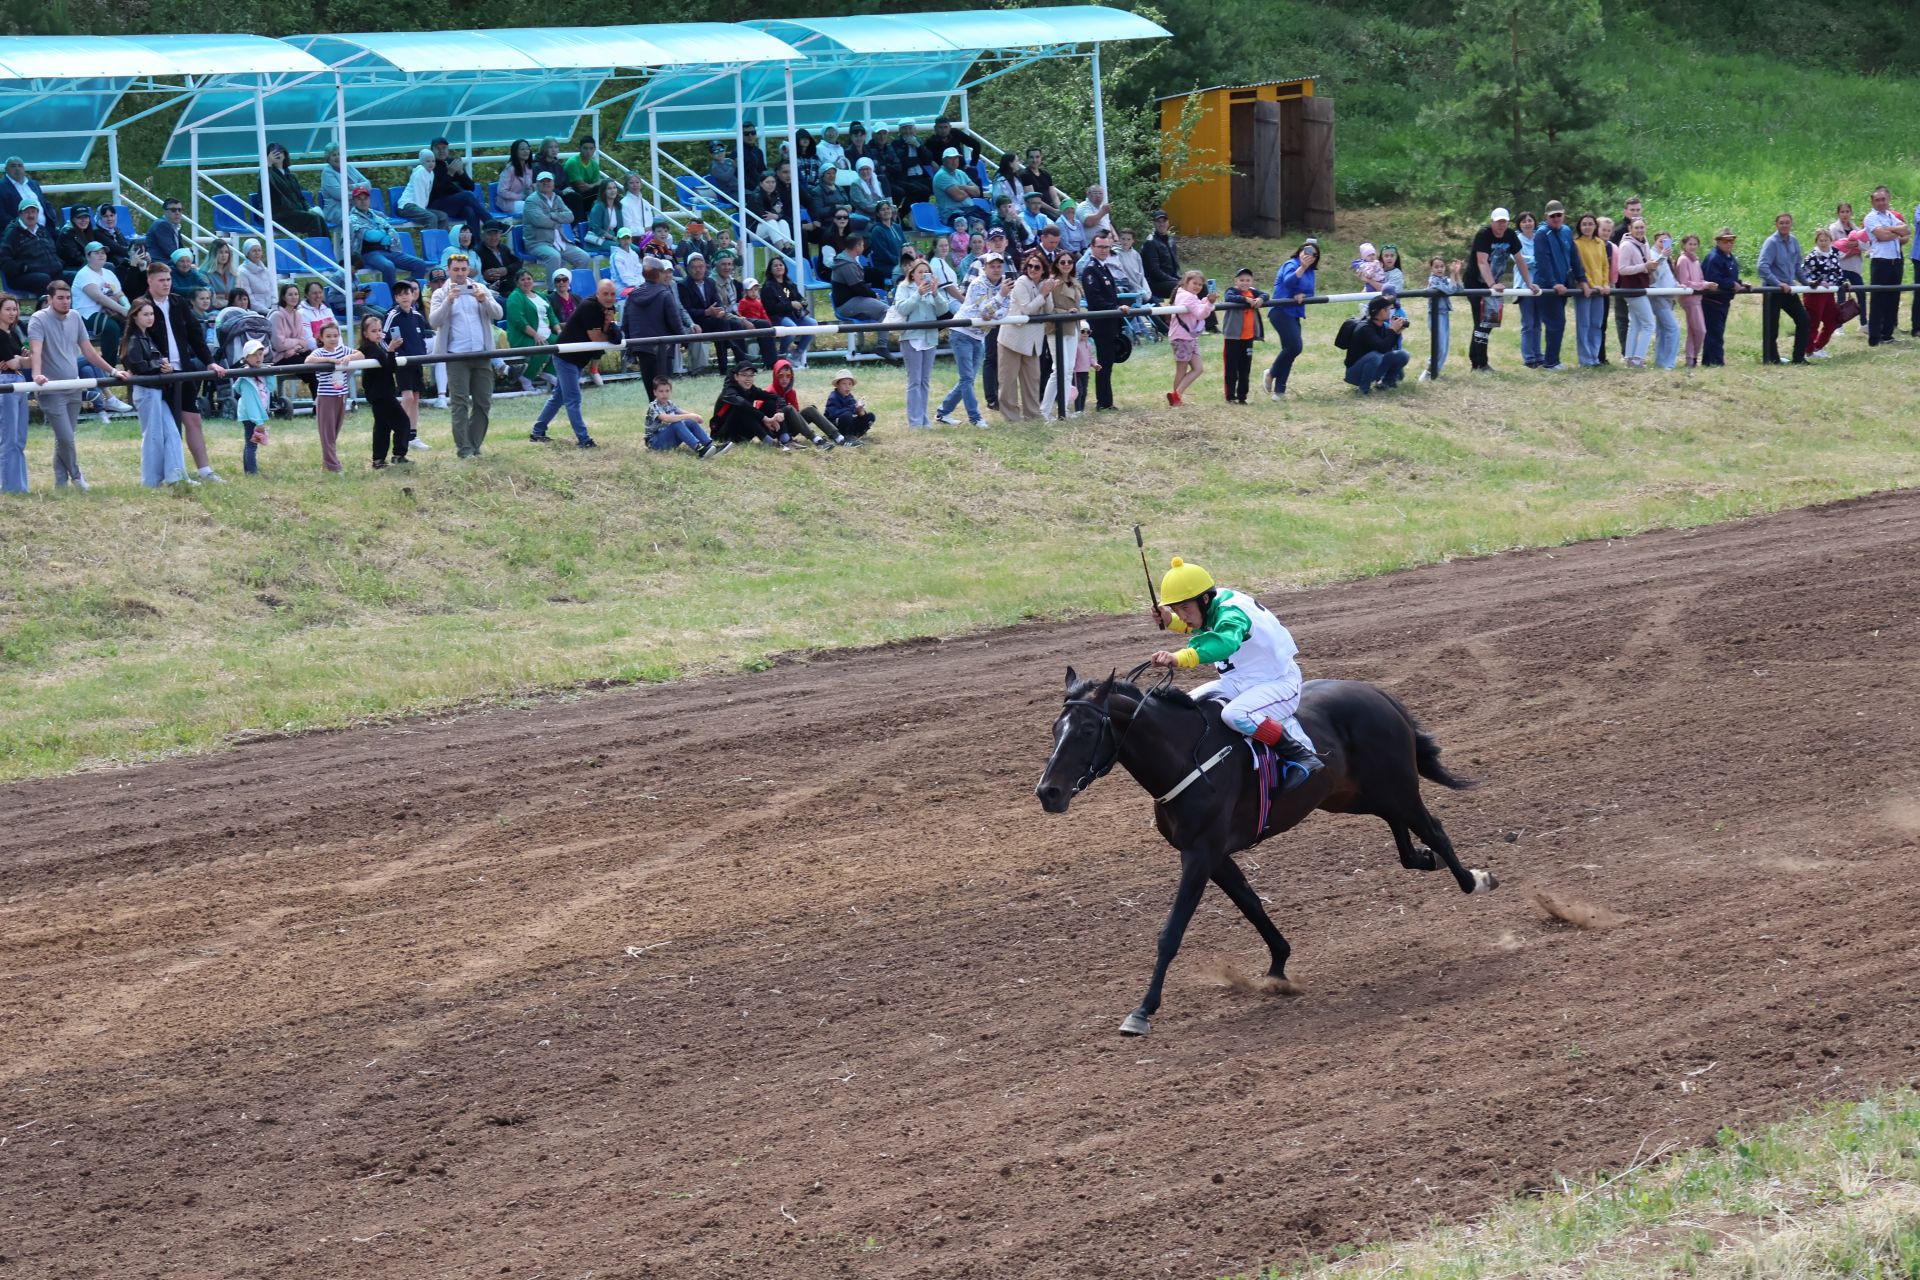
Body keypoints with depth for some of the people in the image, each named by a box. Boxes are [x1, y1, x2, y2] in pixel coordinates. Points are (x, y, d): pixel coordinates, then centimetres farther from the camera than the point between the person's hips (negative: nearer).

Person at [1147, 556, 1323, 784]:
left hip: (1279, 683, -10)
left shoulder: (1231, 613, -29)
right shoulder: (1212, 607, -1)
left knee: (1236, 715, -37)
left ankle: (1301, 756, -23)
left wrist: (1180, 658, -65)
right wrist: (1169, 621, 0)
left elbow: (1225, 642, -52)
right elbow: (1194, 627, 23)